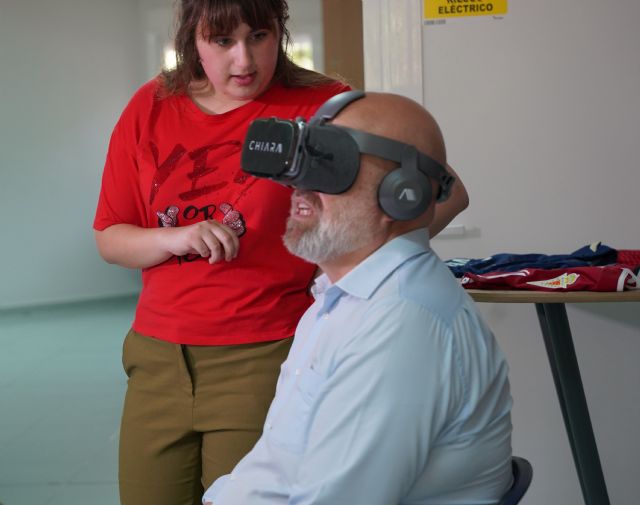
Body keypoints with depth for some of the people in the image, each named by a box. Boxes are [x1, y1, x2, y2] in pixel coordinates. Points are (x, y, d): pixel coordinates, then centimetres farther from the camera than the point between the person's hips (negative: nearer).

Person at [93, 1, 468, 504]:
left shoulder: (320, 105, -8)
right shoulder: (151, 109, 5)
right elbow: (109, 238, 10)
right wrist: (175, 238, -11)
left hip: (267, 358, -4)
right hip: (157, 357, 4)